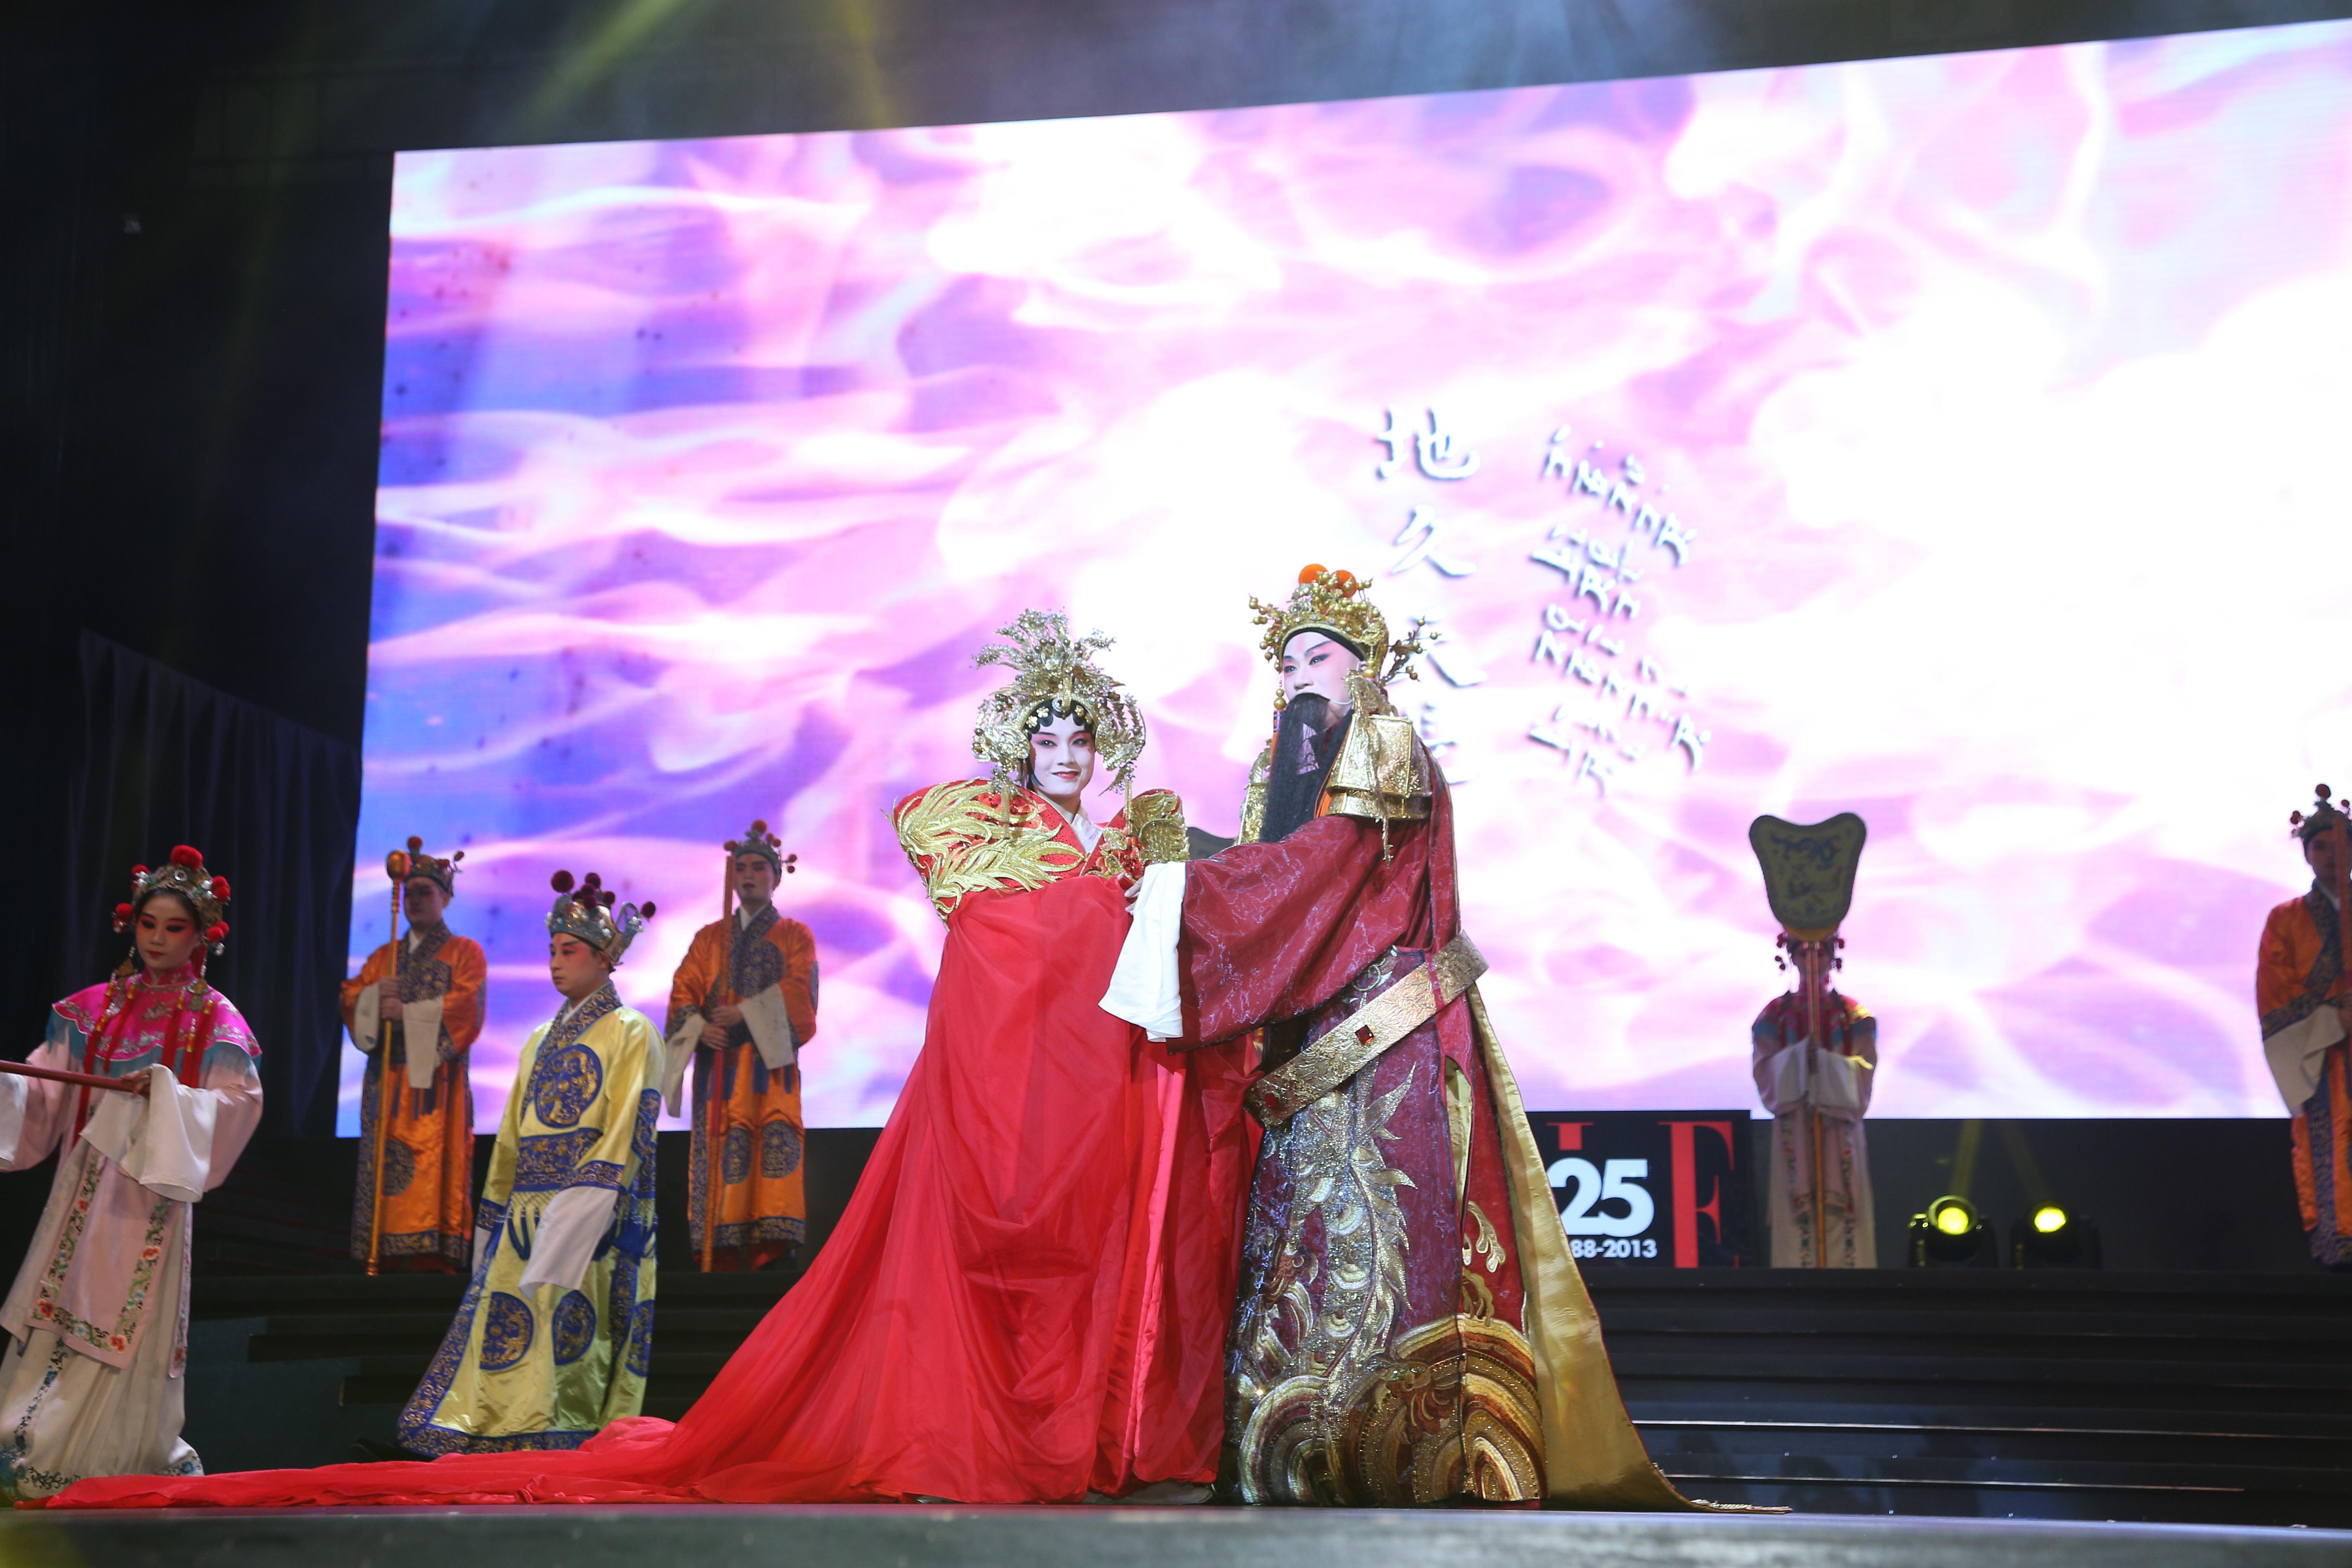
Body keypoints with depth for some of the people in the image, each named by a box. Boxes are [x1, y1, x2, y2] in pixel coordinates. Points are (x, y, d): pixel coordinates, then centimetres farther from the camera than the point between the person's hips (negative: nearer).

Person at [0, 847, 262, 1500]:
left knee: (130, 1321, -3)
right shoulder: (94, 1008, 10)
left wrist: (166, 1092, -20)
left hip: (152, 1190, -3)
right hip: (84, 1187, 4)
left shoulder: (214, 1019, 0)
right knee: (58, 1309, 2)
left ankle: (115, 1458, 7)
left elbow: (239, 1102, -10)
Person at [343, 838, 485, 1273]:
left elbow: (464, 1009, -6)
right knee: (383, 1164, -5)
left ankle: (432, 1253, -18)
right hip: (386, 1078, 5)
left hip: (436, 1078, -5)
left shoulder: (465, 953, 8)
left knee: (432, 1164, -14)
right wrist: (376, 996, -8)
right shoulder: (384, 956, 23)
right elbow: (351, 1002, 13)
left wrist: (407, 1013, -11)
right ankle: (385, 1252, -5)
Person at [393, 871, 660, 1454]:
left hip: (594, 1226, -6)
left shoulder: (630, 1034, 0)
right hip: (527, 1215, 7)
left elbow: (624, 1136, -9)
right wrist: (495, 1224, 14)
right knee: (505, 1346, -2)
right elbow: (512, 1139, 20)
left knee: (569, 1350, -11)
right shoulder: (541, 1041, 20)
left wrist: (577, 1218, -18)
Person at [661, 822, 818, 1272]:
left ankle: (770, 1247, -18)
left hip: (770, 1056, -2)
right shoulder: (708, 938, 20)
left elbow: (798, 991, -3)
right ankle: (719, 1253, -9)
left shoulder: (795, 935, 13)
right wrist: (700, 1028, -12)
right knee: (718, 1147, -8)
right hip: (718, 1059, 2)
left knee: (774, 1141, -15)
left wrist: (747, 1013, -15)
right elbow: (683, 994, 9)